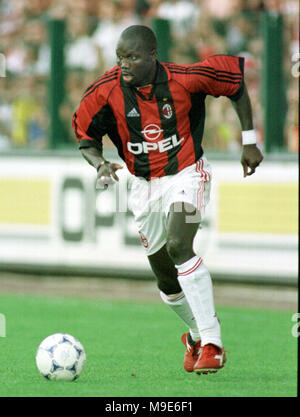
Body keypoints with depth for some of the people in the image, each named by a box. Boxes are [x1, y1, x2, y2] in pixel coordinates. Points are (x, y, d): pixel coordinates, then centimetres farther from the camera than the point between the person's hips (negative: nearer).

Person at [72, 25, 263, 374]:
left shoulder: (184, 78, -20)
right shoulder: (107, 90, -14)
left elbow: (235, 79, -4)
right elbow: (86, 135, 0)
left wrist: (249, 141, -1)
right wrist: (100, 165, -23)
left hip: (187, 174, -4)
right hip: (144, 185, 4)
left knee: (178, 246, -30)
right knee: (167, 280, 12)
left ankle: (211, 342, -25)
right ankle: (196, 334, 41)